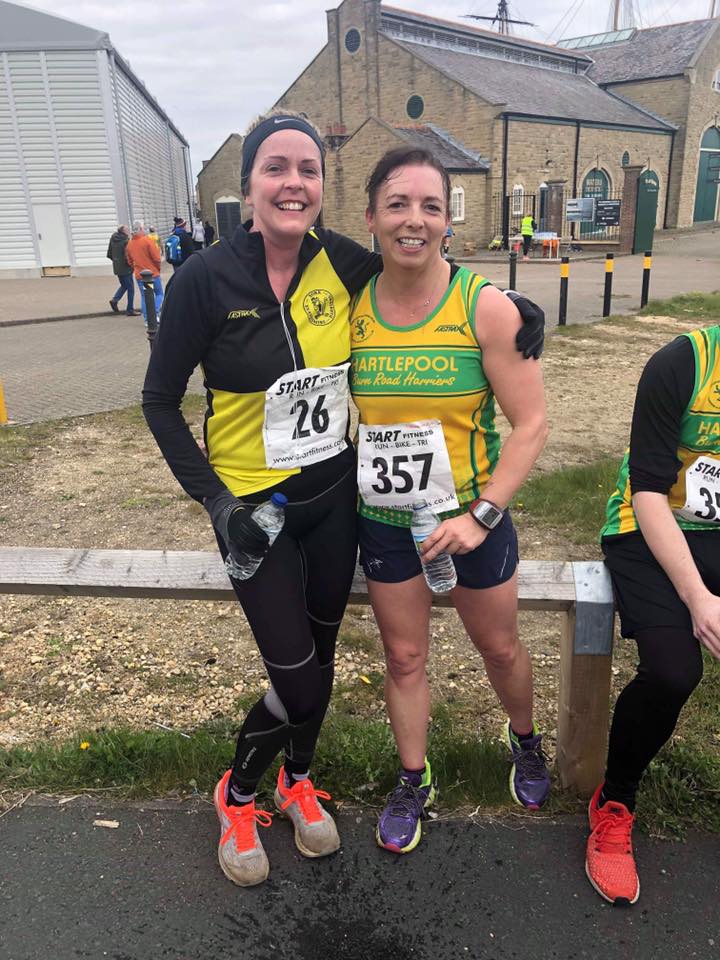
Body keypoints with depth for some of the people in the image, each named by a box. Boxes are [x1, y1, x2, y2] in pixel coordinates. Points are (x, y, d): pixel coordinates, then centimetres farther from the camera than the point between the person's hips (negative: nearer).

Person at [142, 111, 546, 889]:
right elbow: (160, 401, -7)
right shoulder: (206, 277, -15)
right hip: (254, 506, -3)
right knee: (299, 680, -1)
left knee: (319, 655, 18)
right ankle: (237, 795, 33)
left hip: (334, 494, 4)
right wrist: (213, 499, -14)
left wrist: (514, 311, -4)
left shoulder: (342, 262, -6)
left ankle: (298, 781, 48)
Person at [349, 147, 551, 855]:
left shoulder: (484, 306, -13)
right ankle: (413, 783, 40)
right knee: (403, 657, 16)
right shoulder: (349, 309, -6)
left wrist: (480, 515, -18)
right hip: (382, 519, 2)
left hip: (472, 515, -1)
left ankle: (525, 740, 51)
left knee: (499, 647, 18)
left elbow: (531, 424, -13)